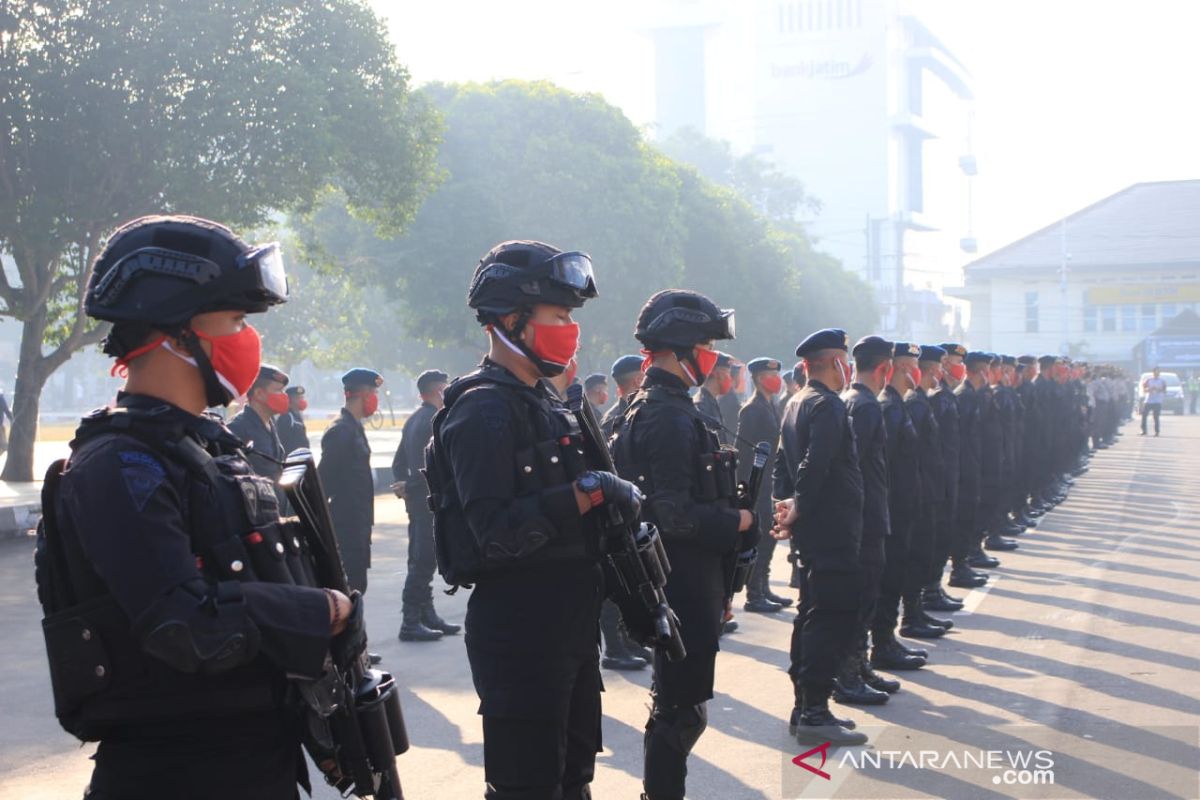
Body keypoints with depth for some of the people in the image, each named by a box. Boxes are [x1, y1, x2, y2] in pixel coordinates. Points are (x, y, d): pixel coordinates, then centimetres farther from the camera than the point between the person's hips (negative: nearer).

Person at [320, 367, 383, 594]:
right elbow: (325, 478, -18)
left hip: (357, 526, 10)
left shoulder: (354, 428, 16)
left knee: (356, 586, 12)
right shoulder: (340, 431, -15)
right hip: (346, 527, -10)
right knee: (353, 586, -8)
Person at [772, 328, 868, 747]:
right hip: (832, 533, -10)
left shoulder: (796, 403, 15)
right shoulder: (828, 406, -15)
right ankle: (814, 714, -6)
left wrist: (786, 504, 9)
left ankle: (805, 707, 21)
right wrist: (798, 510, -14)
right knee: (834, 619, -7)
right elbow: (815, 465, -24)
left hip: (811, 533, 10)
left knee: (812, 616, 15)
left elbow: (783, 462, 16)